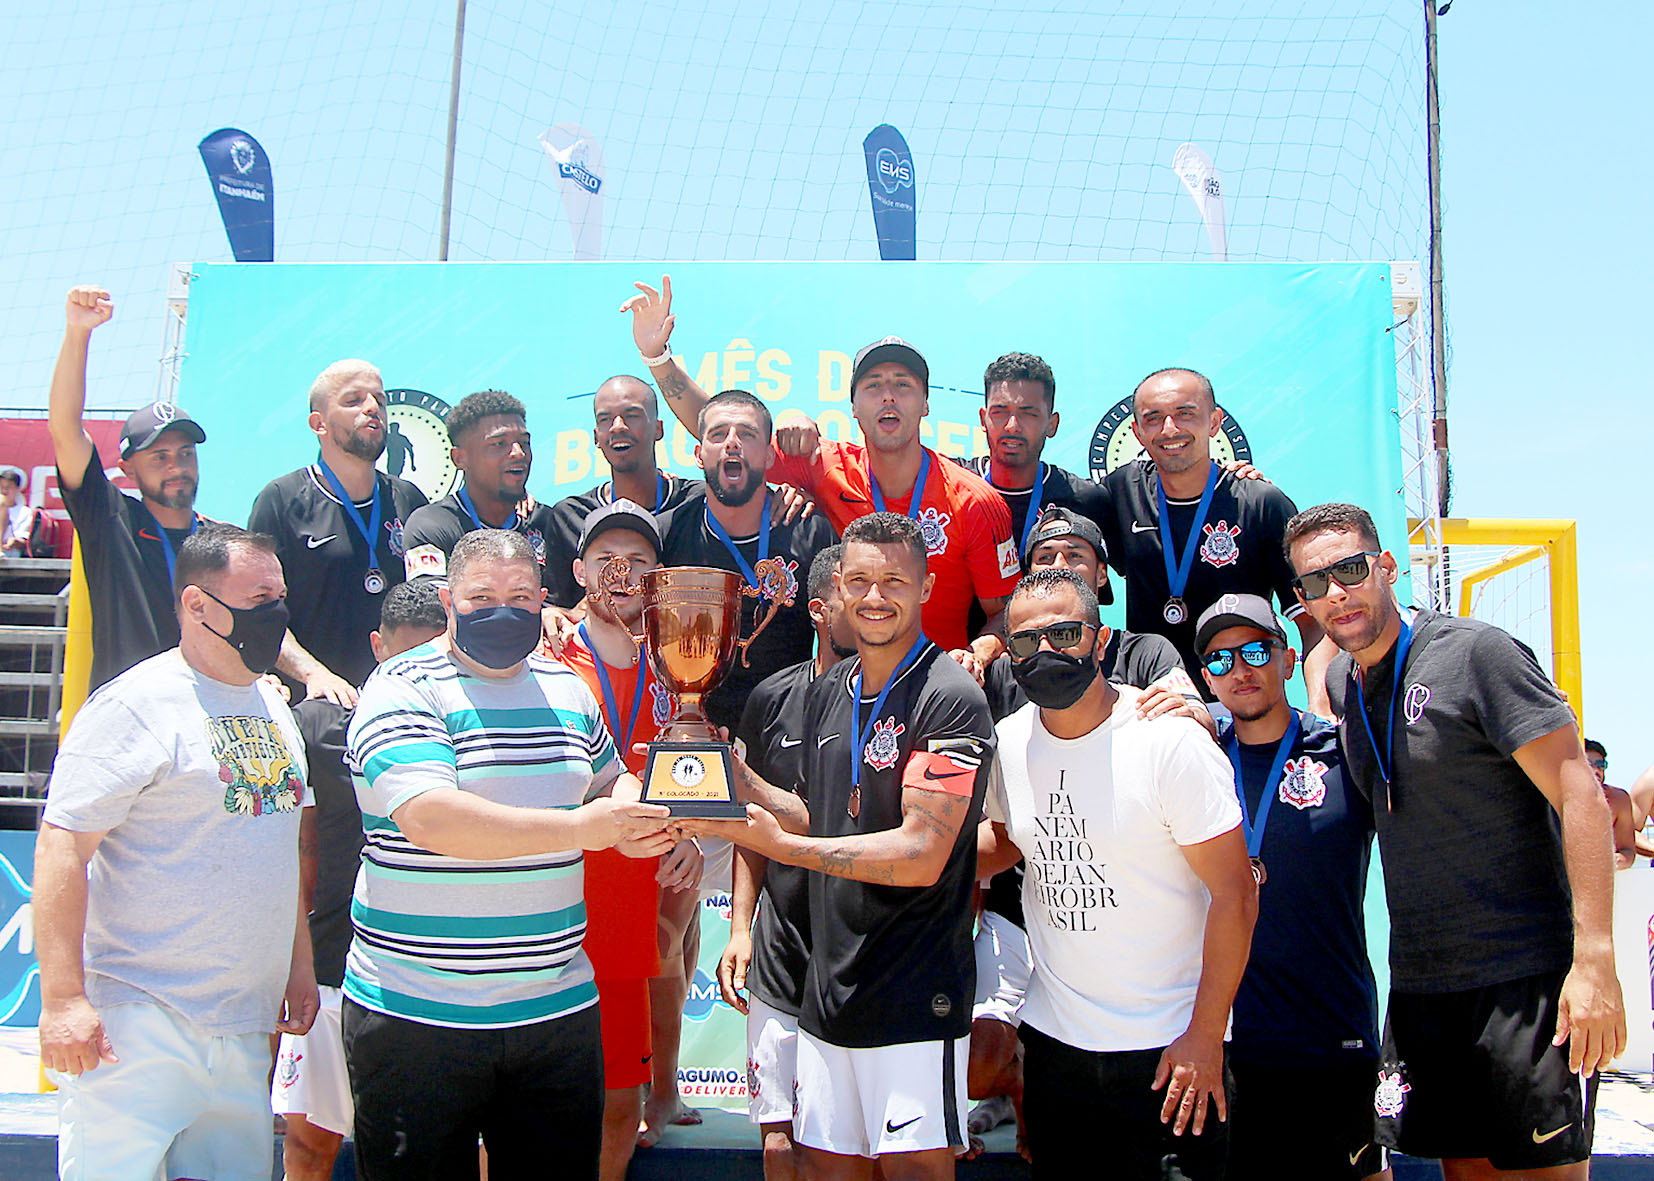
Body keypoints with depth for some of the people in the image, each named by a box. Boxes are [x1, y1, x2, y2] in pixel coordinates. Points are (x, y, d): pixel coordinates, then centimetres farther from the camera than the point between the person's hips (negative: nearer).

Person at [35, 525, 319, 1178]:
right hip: (140, 1021, -7)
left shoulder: (272, 706, 14)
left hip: (245, 1026, 7)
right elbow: (61, 848, -16)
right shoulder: (137, 704, -11)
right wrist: (62, 999, -21)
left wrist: (299, 964, 19)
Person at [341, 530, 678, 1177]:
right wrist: (577, 827, -23)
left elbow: (614, 782, 26)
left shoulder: (568, 688, 11)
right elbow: (429, 818, -23)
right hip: (416, 1018, -5)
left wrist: (628, 812, 1)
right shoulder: (402, 689, -8)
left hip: (557, 1008, 5)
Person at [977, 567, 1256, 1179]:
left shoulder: (1170, 742, -17)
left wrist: (1205, 1036, -15)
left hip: (1168, 1048, -5)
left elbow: (1235, 895, -14)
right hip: (1051, 1037, 5)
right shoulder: (1008, 741, 0)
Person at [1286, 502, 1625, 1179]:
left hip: (1527, 977, -6)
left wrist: (1595, 961, -21)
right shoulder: (1341, 681, 9)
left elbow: (1580, 795, -14)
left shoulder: (1475, 652, -11)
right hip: (1420, 983, 6)